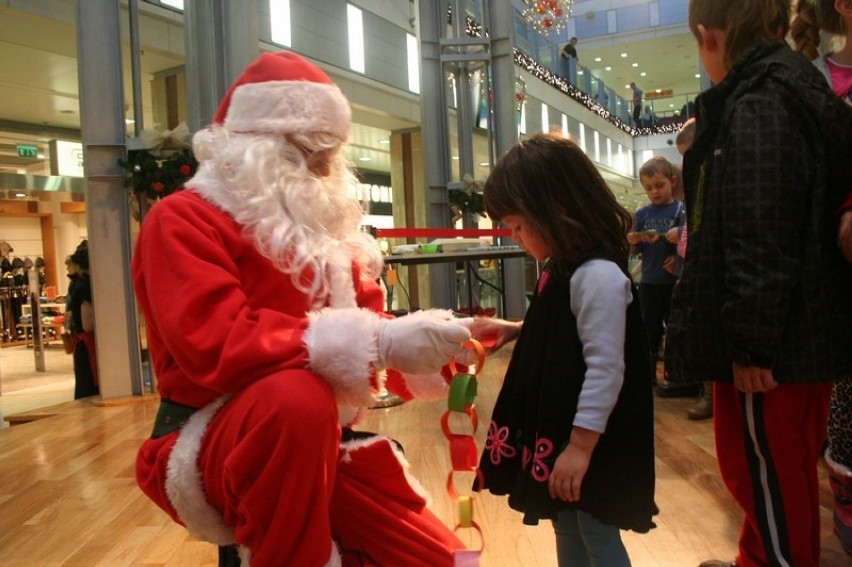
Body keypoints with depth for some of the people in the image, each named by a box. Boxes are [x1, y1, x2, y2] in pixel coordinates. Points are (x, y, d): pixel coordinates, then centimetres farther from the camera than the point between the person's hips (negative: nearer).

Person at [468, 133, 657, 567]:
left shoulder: (598, 274, -23)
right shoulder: (562, 269, 7)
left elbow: (605, 367, -25)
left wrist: (581, 445, -23)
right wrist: (512, 331, 9)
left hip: (590, 442, -9)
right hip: (557, 431, 9)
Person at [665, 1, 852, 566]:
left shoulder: (758, 106, -17)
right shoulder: (797, 91, 14)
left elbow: (761, 238, -25)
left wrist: (749, 342, -20)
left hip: (774, 344, -10)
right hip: (803, 329, 10)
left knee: (768, 474, 5)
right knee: (764, 469, 23)